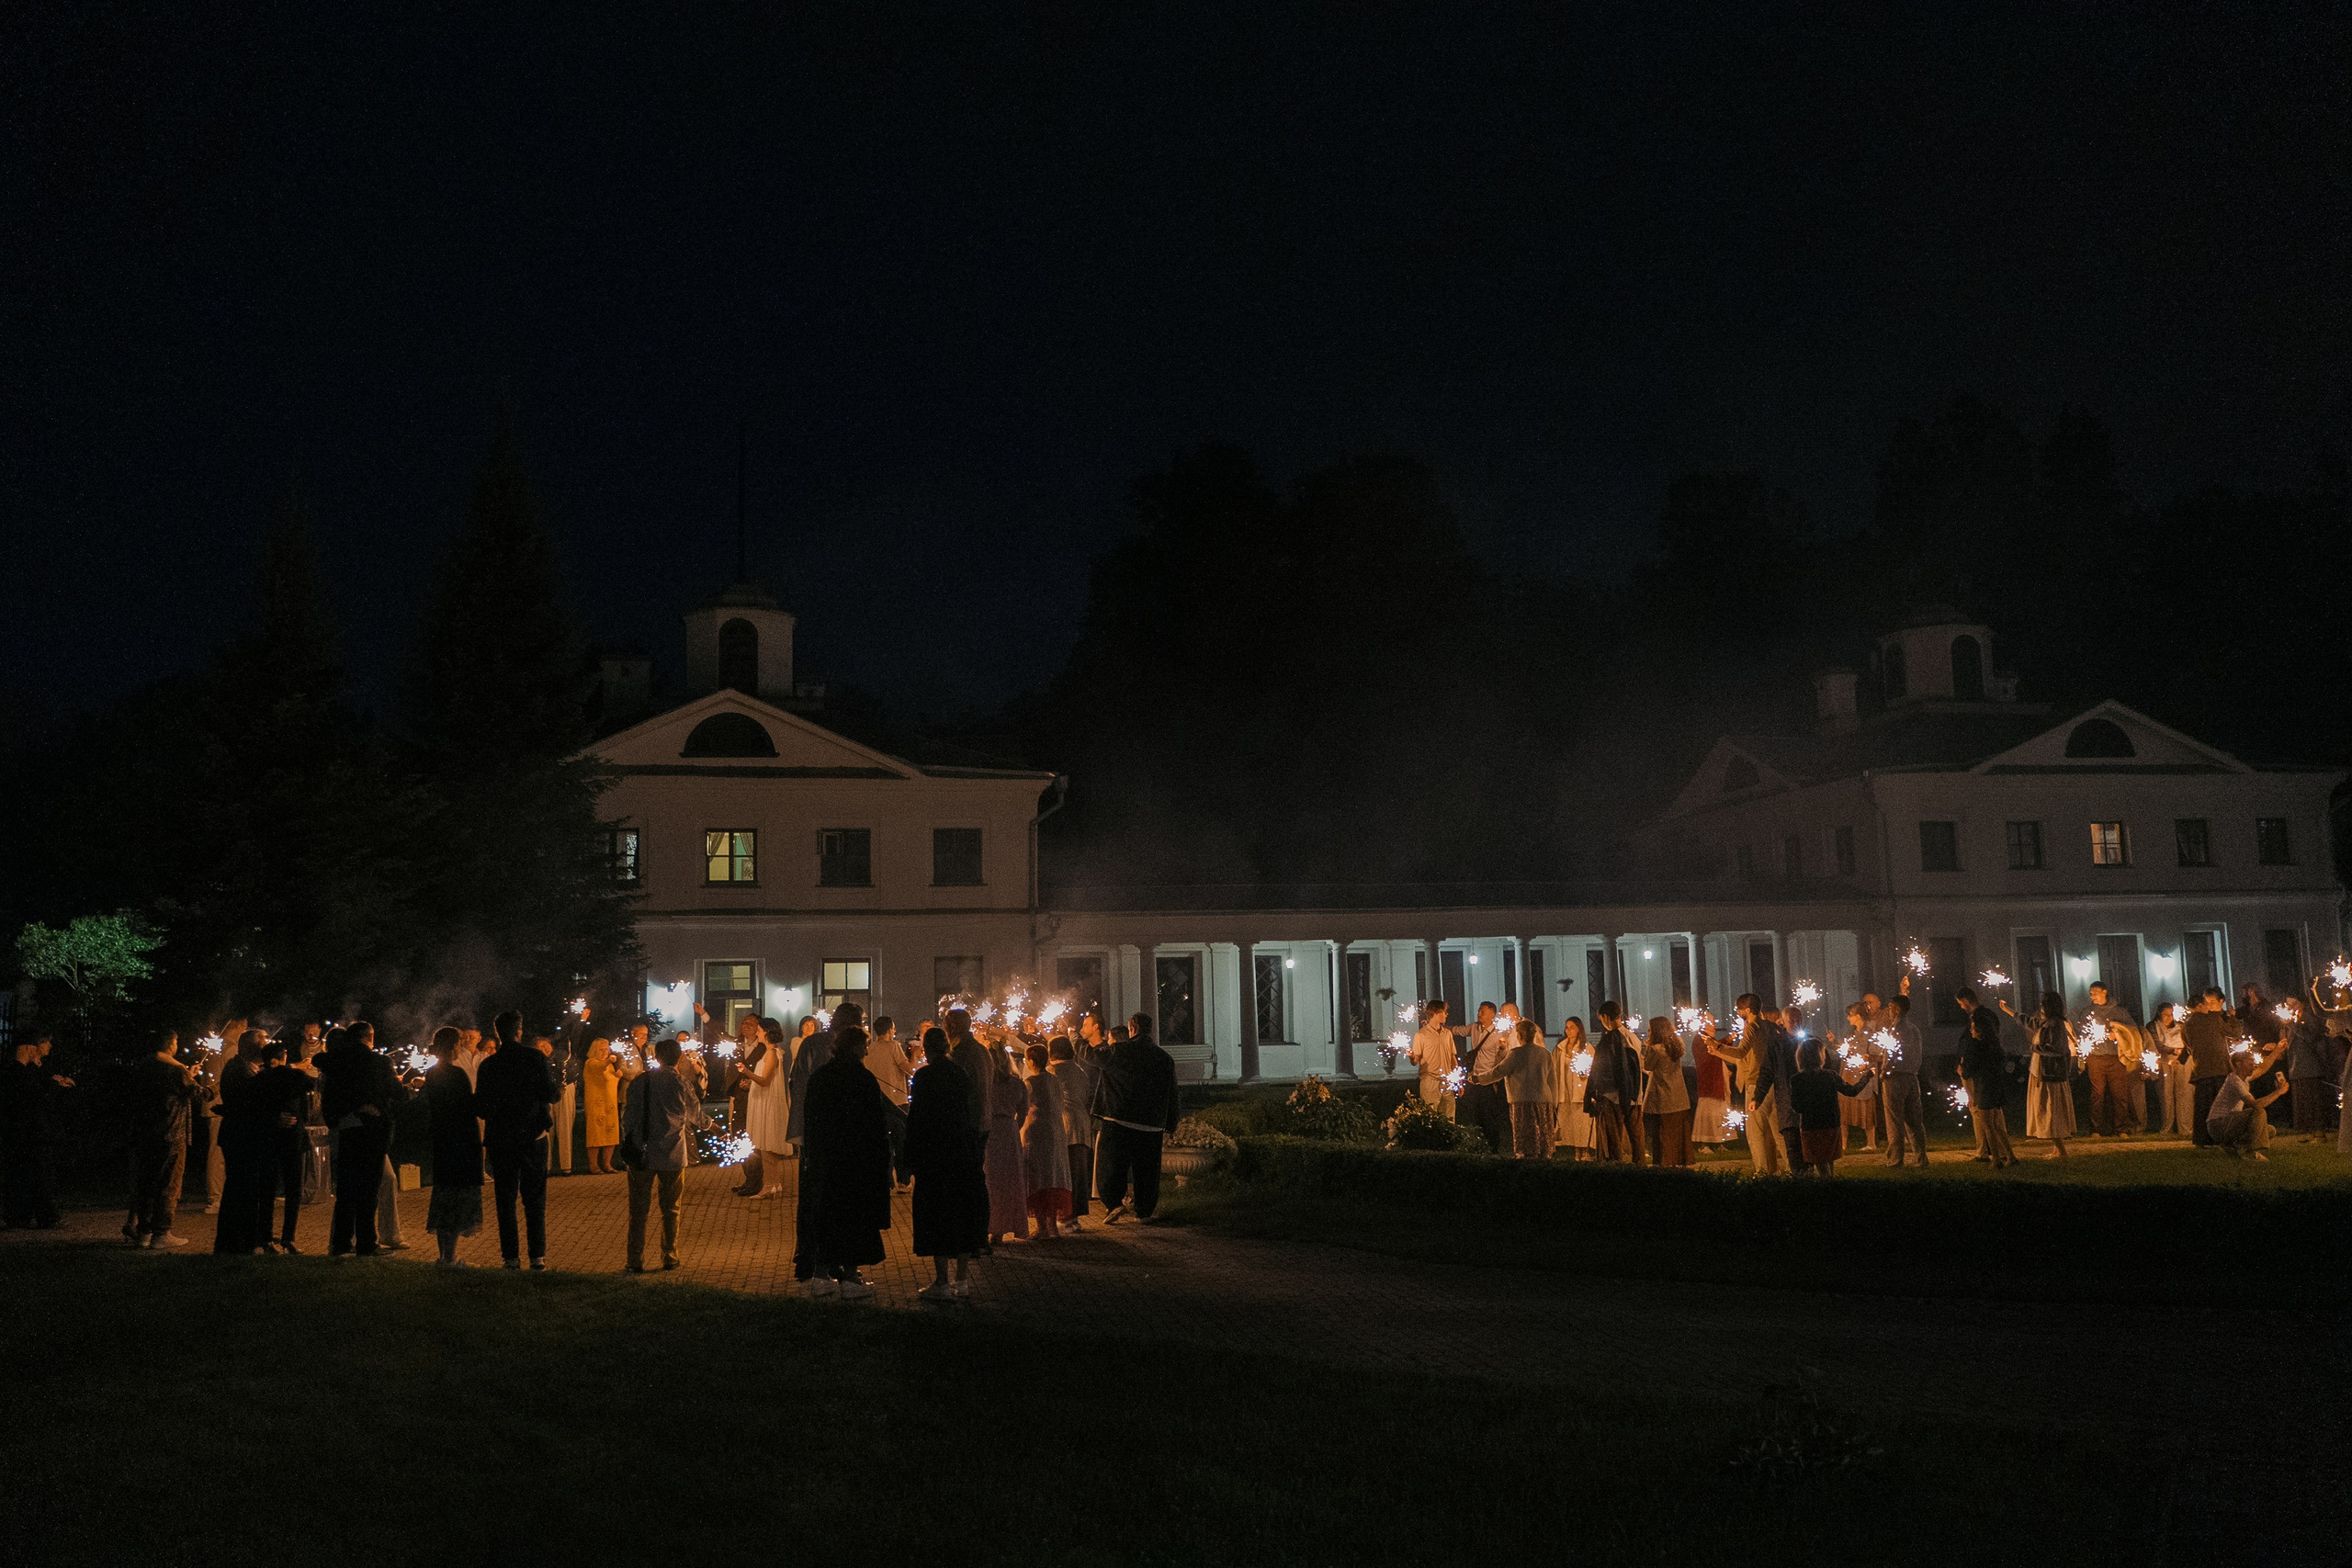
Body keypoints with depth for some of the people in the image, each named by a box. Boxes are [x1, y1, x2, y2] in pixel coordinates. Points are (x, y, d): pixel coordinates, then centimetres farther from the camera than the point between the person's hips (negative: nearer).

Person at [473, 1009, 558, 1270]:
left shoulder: (487, 1066, -1)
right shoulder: (536, 1058, -6)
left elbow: (480, 1107, -1)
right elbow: (549, 1094, -10)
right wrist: (558, 1090, 12)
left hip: (500, 1139, 1)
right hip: (533, 1138, -1)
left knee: (505, 1200, 8)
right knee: (535, 1200, 6)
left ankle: (511, 1257, 7)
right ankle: (538, 1257, 3)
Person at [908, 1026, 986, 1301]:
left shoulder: (925, 1075, -12)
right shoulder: (961, 1073, 6)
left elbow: (916, 1119, -13)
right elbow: (969, 1111, 10)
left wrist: (910, 1160, -7)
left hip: (934, 1155, -6)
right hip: (964, 1153, 6)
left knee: (936, 1216, 1)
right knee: (964, 1212, 12)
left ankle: (941, 1283, 2)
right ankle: (962, 1280, 17)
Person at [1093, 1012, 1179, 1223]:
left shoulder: (1117, 1051, -5)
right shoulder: (1165, 1059, 4)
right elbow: (1172, 1095, 10)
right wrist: (1169, 1126, 20)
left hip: (1118, 1120, -3)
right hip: (1150, 1125, 3)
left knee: (1111, 1164, 6)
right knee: (1146, 1169, 12)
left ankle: (1115, 1203, -8)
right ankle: (1145, 1211, 16)